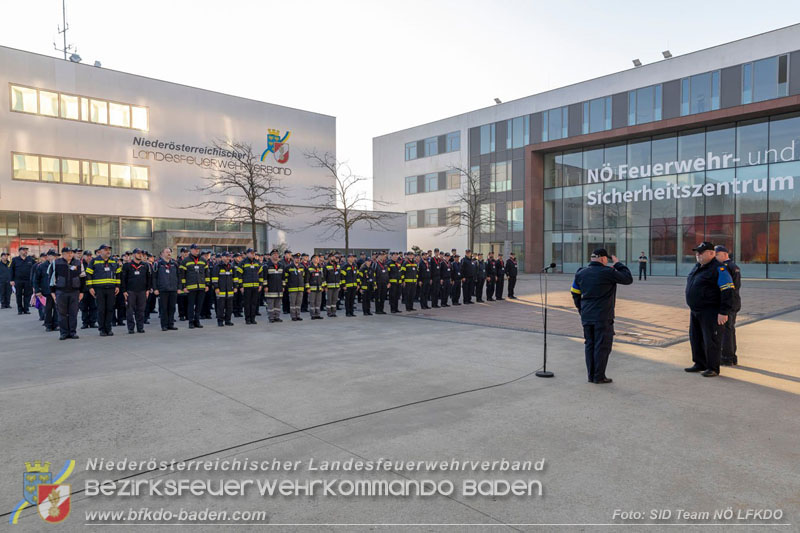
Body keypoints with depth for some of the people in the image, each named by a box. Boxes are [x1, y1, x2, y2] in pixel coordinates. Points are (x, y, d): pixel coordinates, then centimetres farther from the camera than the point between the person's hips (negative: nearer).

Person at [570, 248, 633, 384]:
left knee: (589, 345, 11)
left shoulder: (581, 273, 7)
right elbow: (628, 279, -1)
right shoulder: (607, 272, -12)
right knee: (602, 345, 1)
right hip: (603, 317, -6)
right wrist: (618, 264, 8)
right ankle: (599, 376, 4)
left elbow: (575, 294, 13)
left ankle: (591, 375, 15)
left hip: (586, 316, 6)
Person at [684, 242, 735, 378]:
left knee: (711, 340, -2)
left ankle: (713, 368, 9)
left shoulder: (719, 269, -15)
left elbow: (727, 291, -19)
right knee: (695, 338, 15)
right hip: (695, 311, 9)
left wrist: (723, 312, -21)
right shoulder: (698, 267, 13)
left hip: (710, 312, -9)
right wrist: (692, 306, 22)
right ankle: (699, 364, 28)